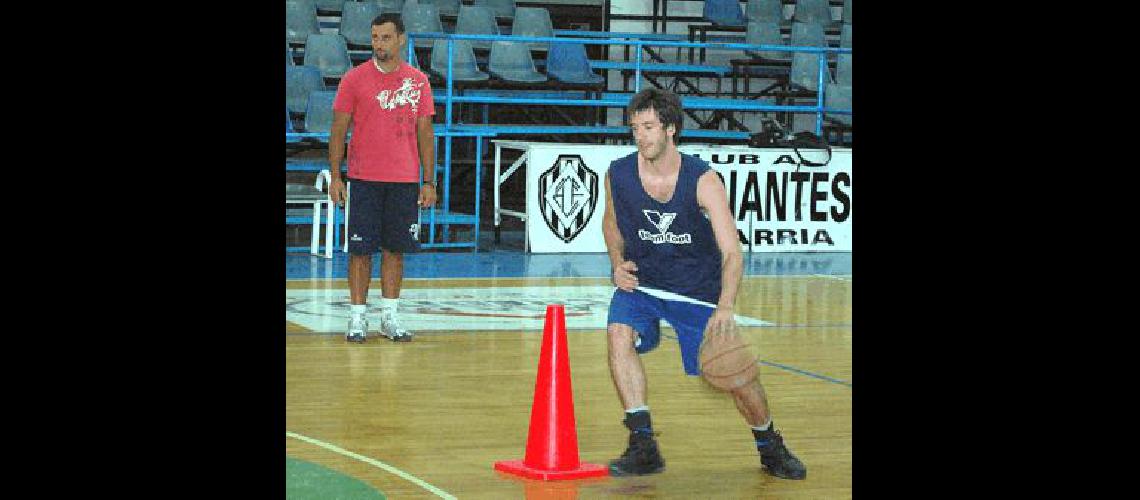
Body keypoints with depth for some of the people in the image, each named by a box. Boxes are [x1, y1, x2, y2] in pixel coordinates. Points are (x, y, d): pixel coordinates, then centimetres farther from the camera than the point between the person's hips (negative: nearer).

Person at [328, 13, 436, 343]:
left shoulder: (418, 81, 6)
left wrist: (429, 182, 4)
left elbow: (425, 134, 9)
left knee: (395, 249, 6)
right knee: (360, 250, -1)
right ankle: (358, 318, 6)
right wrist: (335, 177, -5)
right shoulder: (354, 79, 0)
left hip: (405, 180, 2)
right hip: (363, 179, -2)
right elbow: (338, 130, 2)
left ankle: (389, 317, 13)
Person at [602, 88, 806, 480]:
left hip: (698, 291, -2)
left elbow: (732, 252, -27)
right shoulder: (618, 175, -12)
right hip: (641, 283, 2)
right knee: (619, 333, -29)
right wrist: (618, 264, -8)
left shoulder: (702, 180, -21)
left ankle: (771, 448, 30)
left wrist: (724, 308, -43)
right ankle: (643, 447, -23)